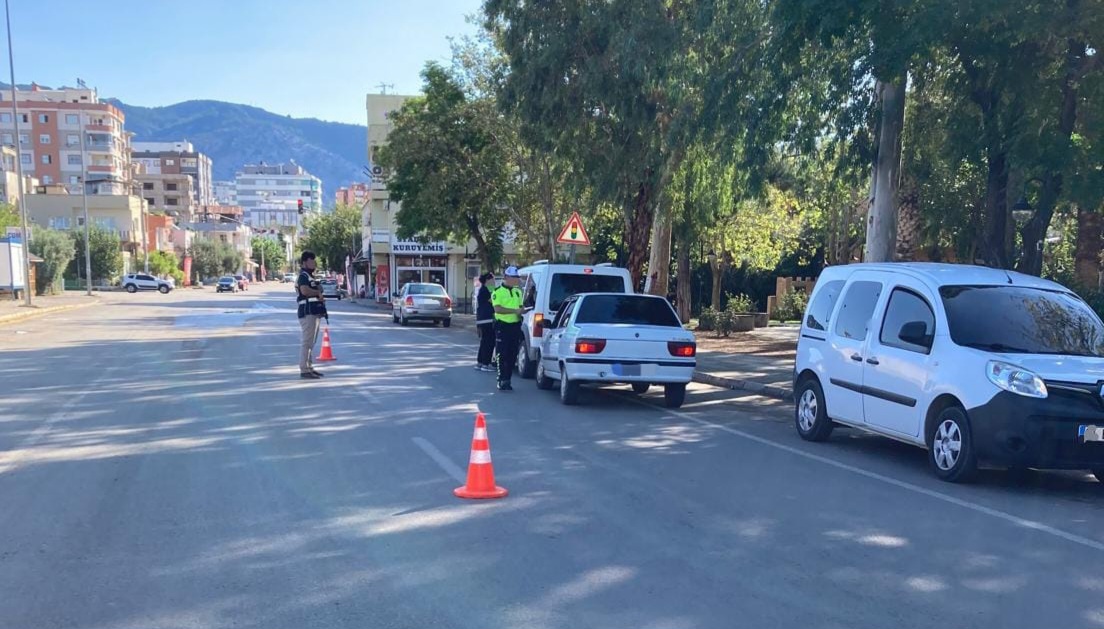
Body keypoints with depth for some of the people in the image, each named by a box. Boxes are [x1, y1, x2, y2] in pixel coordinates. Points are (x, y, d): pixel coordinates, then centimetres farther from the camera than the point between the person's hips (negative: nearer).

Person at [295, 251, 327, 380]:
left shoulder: (311, 276, 20)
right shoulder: (303, 276, -12)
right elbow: (304, 290, -29)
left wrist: (320, 296, 6)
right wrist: (318, 293, -14)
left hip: (315, 312, 11)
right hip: (307, 312, -11)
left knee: (311, 342, 14)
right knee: (306, 341, -10)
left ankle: (309, 367, 21)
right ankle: (304, 370, -9)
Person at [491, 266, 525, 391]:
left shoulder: (518, 291, 15)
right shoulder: (497, 291, -5)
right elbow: (497, 309, -17)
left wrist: (521, 311, 0)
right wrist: (515, 311, -24)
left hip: (515, 325, 6)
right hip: (503, 326, -6)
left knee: (512, 355, 6)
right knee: (503, 355, -5)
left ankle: (507, 380, 14)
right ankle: (502, 381, -2)